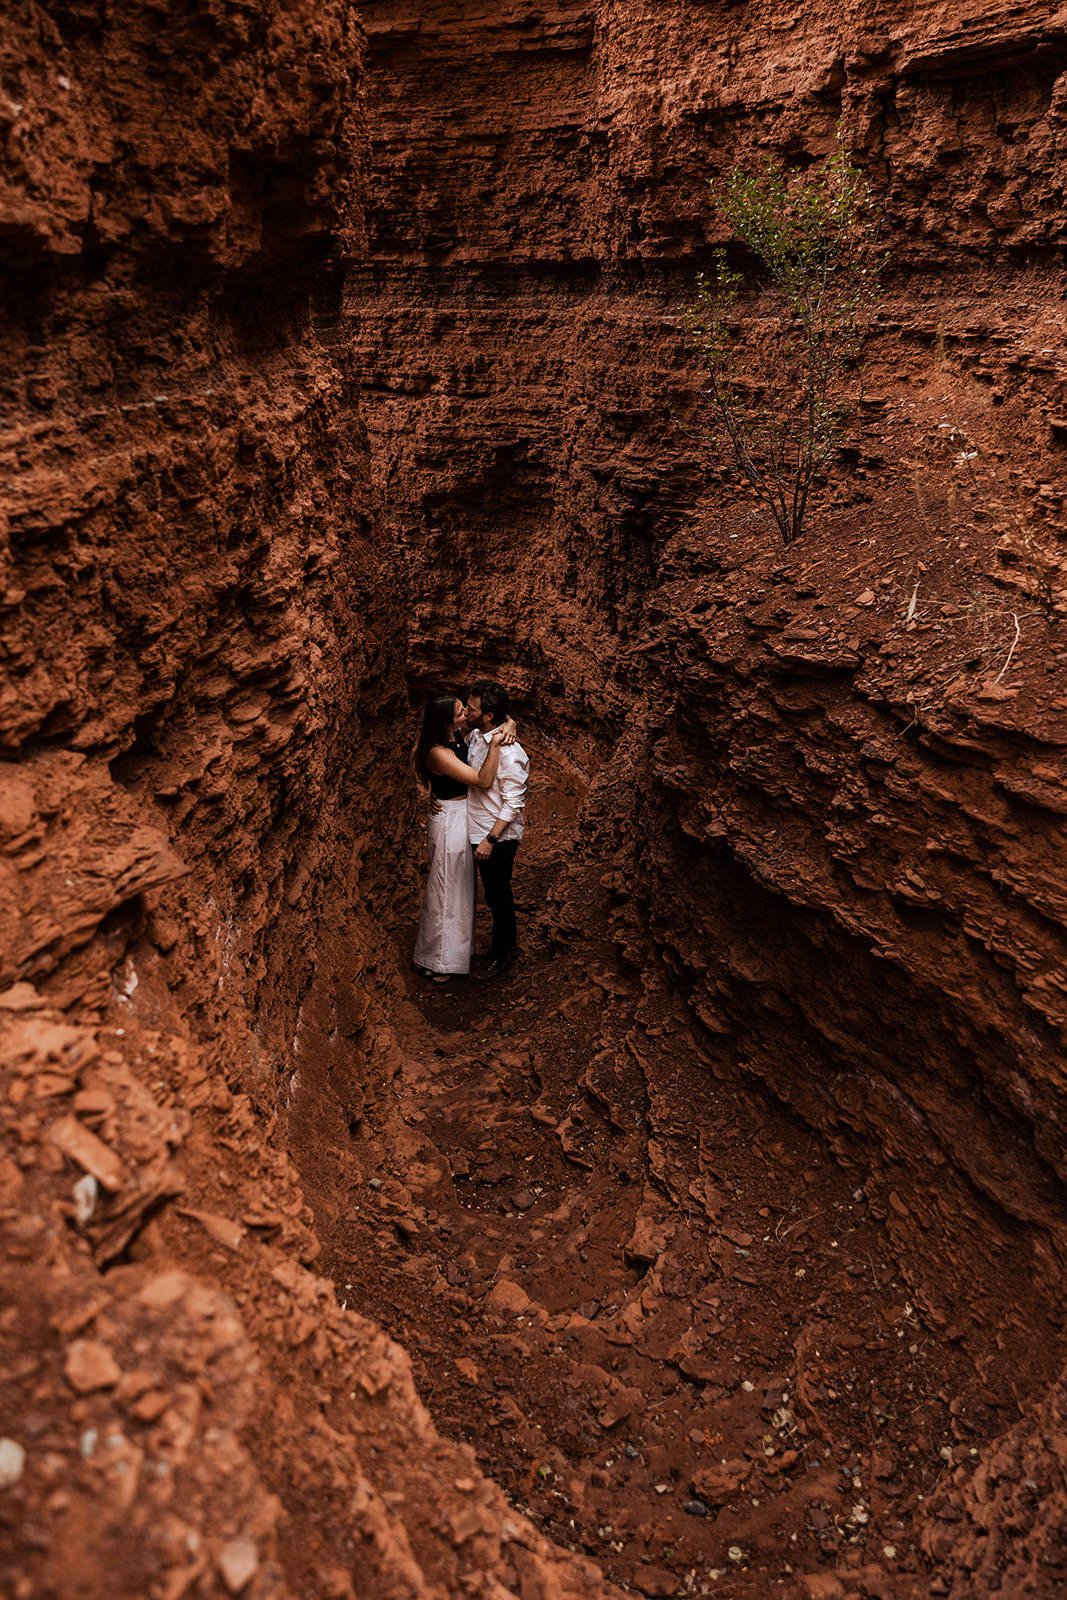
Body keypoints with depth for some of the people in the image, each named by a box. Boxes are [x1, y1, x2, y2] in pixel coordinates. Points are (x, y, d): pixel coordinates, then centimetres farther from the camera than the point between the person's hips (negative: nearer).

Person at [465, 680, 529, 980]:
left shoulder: (510, 754, -27)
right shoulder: (475, 735, -1)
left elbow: (513, 803, -24)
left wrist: (490, 840, -23)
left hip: (499, 836, -8)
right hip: (479, 831, 8)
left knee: (497, 894, 8)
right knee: (495, 891, 22)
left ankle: (503, 954, 28)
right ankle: (509, 942, 41)